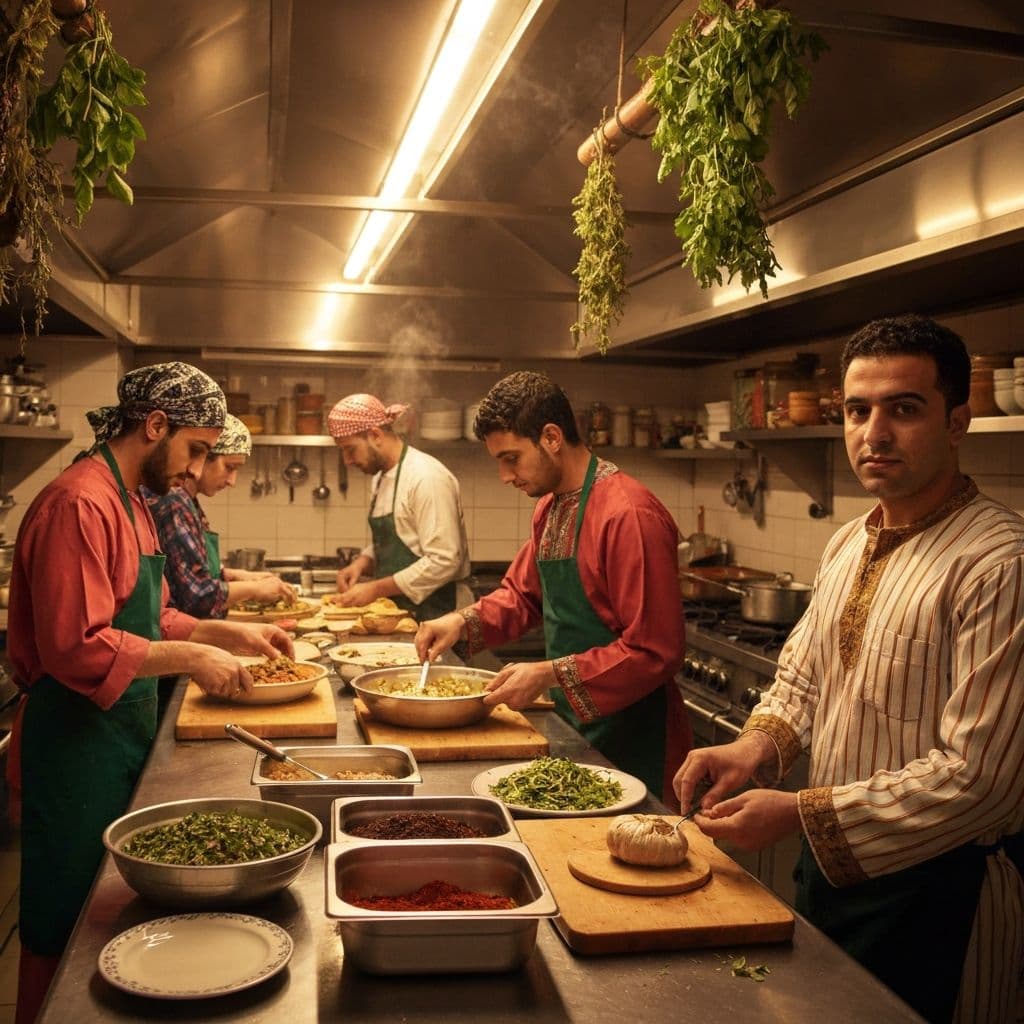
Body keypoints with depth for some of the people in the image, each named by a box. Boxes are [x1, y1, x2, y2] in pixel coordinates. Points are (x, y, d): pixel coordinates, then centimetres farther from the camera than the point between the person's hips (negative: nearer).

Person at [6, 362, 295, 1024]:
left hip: (121, 740, 10)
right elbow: (75, 648, -27)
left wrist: (231, 633, 11)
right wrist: (190, 657, -20)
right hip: (75, 748, -10)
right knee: (63, 940, 6)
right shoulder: (80, 504, -20)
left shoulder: (130, 502, 13)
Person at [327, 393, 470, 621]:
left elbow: (444, 561, -20)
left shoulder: (427, 478, -16)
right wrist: (363, 561, 3)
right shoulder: (382, 477, 13)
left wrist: (377, 589, -17)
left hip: (431, 613, -8)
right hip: (398, 611, 8)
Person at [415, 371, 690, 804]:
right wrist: (466, 621, 0)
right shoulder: (550, 508, 6)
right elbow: (522, 594, 18)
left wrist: (551, 674, -25)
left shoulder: (629, 516, -23)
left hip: (630, 741, -8)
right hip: (573, 726, 8)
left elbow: (654, 652, -25)